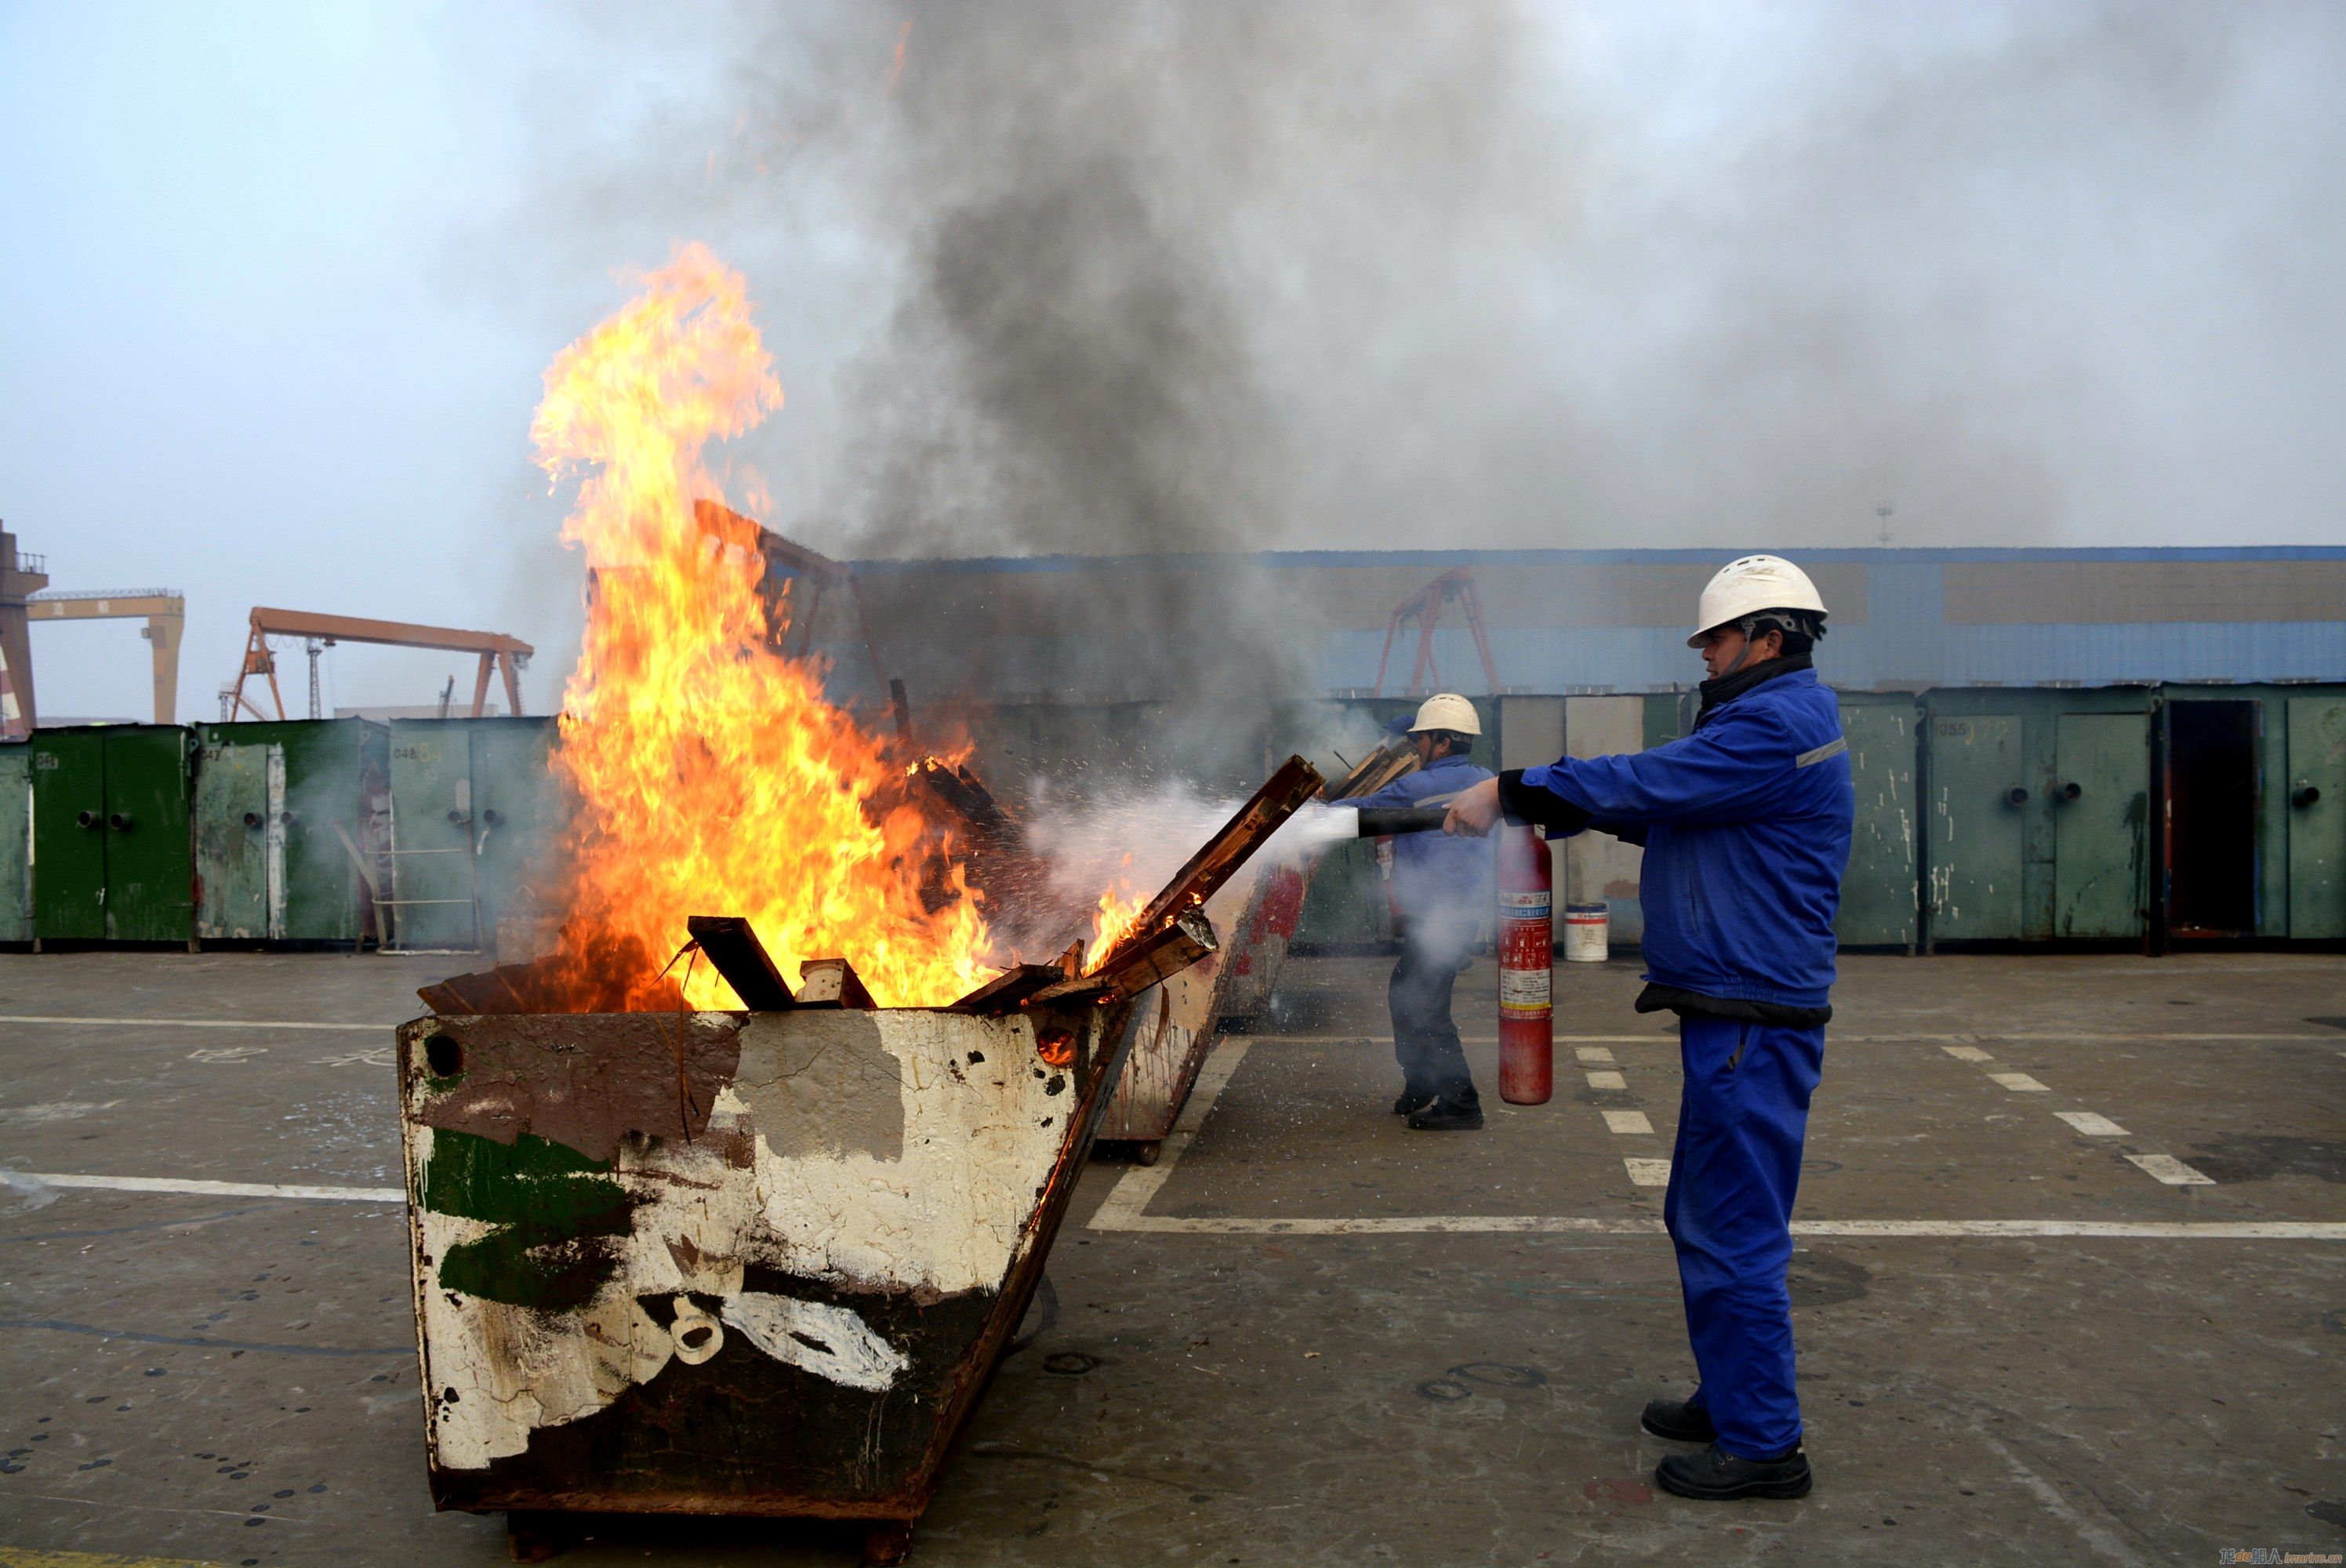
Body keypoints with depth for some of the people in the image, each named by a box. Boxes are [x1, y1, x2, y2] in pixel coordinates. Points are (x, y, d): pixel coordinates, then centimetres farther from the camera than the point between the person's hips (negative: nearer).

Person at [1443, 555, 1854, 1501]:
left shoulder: (1779, 726, -17)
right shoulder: (1776, 719, 18)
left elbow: (1643, 785, -20)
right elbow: (1661, 809, 20)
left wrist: (1510, 792, -11)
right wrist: (1538, 802, 10)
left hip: (1754, 1025, -11)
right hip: (1732, 1019, 11)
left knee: (1734, 1233, -4)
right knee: (1703, 1219, 19)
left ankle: (1763, 1447, 7)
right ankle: (1732, 1399, 32)